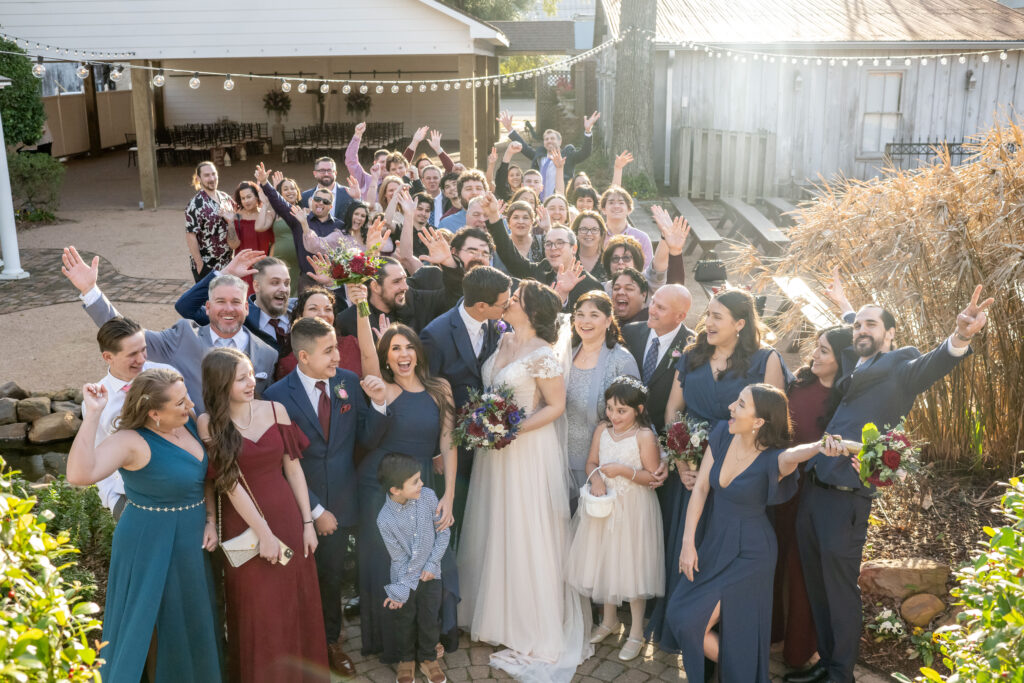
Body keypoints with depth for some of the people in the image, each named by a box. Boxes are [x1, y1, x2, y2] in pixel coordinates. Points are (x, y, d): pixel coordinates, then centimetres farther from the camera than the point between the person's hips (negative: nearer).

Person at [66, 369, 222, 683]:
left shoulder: (187, 422, -5)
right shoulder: (132, 441, -25)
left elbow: (203, 475, 7)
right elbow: (80, 475, -42)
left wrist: (210, 520, -2)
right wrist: (92, 414, -41)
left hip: (191, 540, 7)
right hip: (151, 545, -7)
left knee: (191, 621, 23)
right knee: (153, 623, 11)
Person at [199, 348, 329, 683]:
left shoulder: (275, 410, -1)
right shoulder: (209, 424, -9)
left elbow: (293, 469, 3)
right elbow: (230, 483, -12)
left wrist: (307, 523, 2)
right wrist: (264, 533, -14)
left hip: (287, 516, 3)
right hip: (244, 525, -3)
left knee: (298, 604, 12)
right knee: (258, 611, 9)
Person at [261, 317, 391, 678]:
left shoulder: (348, 381, -9)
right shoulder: (279, 395, -18)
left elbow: (368, 440, -5)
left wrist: (378, 403, -23)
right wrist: (315, 510, -14)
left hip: (341, 503, 3)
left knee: (332, 577, 22)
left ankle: (331, 641, 44)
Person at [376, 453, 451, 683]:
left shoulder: (428, 496, -17)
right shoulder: (385, 519, -23)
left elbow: (444, 532, -6)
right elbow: (400, 558, -15)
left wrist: (432, 564, -9)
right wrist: (401, 591, -18)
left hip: (430, 575, 2)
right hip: (404, 578, -2)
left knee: (429, 621, 15)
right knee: (404, 622, 16)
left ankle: (428, 658, 40)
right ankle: (406, 659, 41)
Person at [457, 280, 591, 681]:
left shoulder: (543, 355, -17)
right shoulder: (504, 342, 6)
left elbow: (556, 407, -14)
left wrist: (513, 429, -20)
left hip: (528, 449, -8)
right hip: (495, 447, 8)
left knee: (527, 534, 2)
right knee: (495, 529, 16)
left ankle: (536, 630, 18)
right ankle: (498, 614, 34)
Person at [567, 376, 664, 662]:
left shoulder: (644, 436, -16)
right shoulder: (602, 429, 0)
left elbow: (653, 476, -15)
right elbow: (591, 462, 6)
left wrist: (623, 470, -25)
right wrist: (596, 477, -15)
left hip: (633, 509, -5)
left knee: (632, 565, 5)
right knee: (604, 561, 17)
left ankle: (636, 633, 22)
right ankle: (609, 620, 39)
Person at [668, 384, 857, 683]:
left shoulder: (773, 459, -23)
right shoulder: (722, 434, -9)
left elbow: (794, 454, -48)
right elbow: (700, 488, -5)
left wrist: (821, 446, -71)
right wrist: (688, 543, -8)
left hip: (748, 554, -6)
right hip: (714, 544, 6)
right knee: (679, 615, 12)